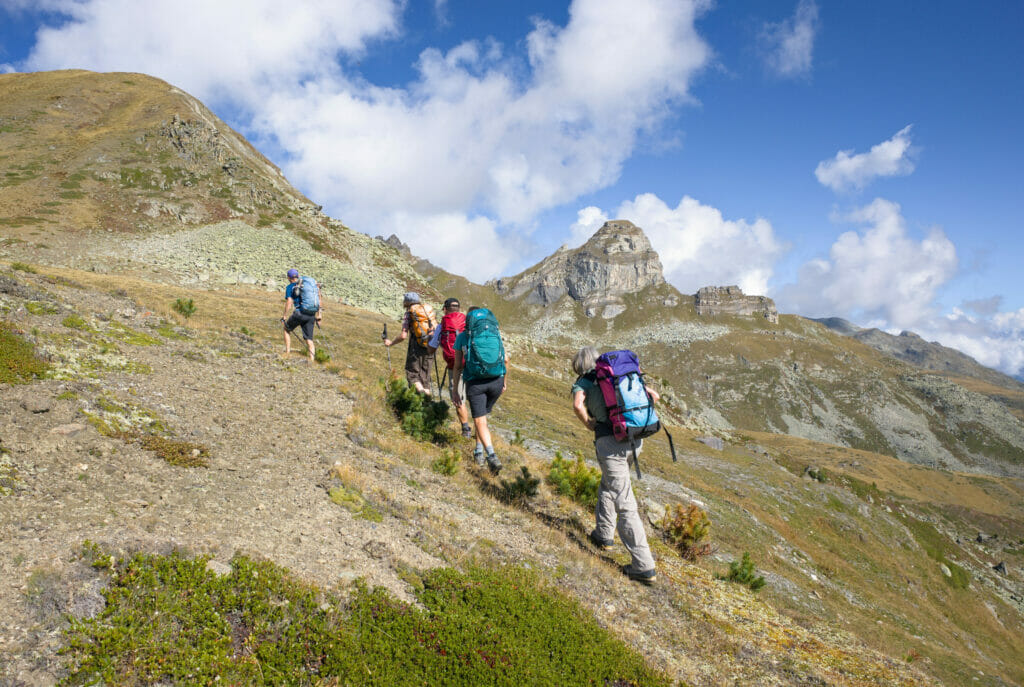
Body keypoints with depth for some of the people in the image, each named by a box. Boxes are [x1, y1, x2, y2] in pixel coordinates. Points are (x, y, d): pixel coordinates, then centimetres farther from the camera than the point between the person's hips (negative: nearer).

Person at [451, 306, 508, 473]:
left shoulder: (462, 336, 6)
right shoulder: (495, 332, 11)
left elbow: (457, 367, 5)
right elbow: (506, 359, 12)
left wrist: (456, 391, 12)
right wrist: (504, 381, 25)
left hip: (475, 382, -3)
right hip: (496, 381, 3)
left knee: (480, 422, -1)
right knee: (482, 414, 24)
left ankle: (492, 456, -20)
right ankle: (479, 451, 27)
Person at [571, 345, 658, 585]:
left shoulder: (582, 383, 5)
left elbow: (578, 405, -15)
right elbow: (653, 395, 15)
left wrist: (588, 424, 0)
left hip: (609, 441, -6)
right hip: (635, 438, 6)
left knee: (625, 504, -4)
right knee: (607, 486, 29)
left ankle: (643, 565, -3)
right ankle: (604, 535, 38)